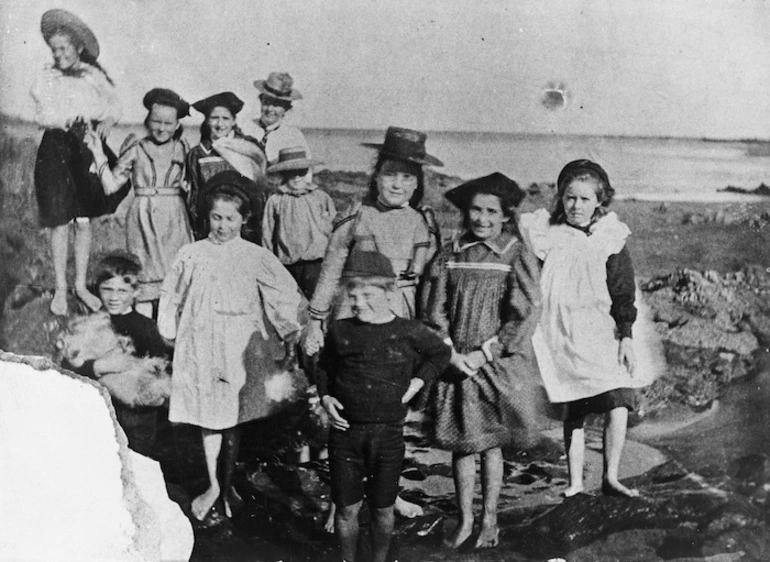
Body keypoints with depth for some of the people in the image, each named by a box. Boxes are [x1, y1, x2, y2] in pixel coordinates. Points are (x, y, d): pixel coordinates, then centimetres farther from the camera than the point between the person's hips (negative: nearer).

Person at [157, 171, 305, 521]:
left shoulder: (256, 259, -5)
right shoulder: (190, 256, 0)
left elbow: (288, 297, 1)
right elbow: (171, 296, 14)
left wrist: (287, 335, 3)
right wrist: (170, 332, 16)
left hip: (239, 351, -1)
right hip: (199, 350, 1)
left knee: (231, 422, 9)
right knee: (207, 419, 7)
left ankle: (227, 485, 27)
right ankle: (213, 486, 23)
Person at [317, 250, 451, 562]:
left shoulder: (410, 332, -4)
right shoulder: (340, 330, 1)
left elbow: (440, 353, 14)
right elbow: (324, 367, 17)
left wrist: (416, 383, 2)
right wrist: (325, 397, 1)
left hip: (388, 433, -1)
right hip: (345, 431, 1)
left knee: (383, 510, 12)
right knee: (346, 509, 8)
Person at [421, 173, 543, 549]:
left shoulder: (518, 257, -7)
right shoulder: (449, 256, 2)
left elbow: (526, 316, -11)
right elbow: (434, 311, 2)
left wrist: (484, 353, -14)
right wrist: (450, 352, -11)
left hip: (497, 365, -2)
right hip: (456, 365, 3)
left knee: (490, 443, 7)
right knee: (460, 443, 8)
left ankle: (489, 520, 23)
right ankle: (465, 519, 23)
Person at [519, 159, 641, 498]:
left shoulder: (610, 241, 4)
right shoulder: (547, 236, 4)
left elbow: (623, 295, 4)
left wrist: (626, 337, -2)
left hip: (602, 337, 0)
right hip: (561, 339, 0)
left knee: (617, 404, -12)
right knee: (572, 412, 5)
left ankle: (610, 478, 3)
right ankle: (575, 482, 16)